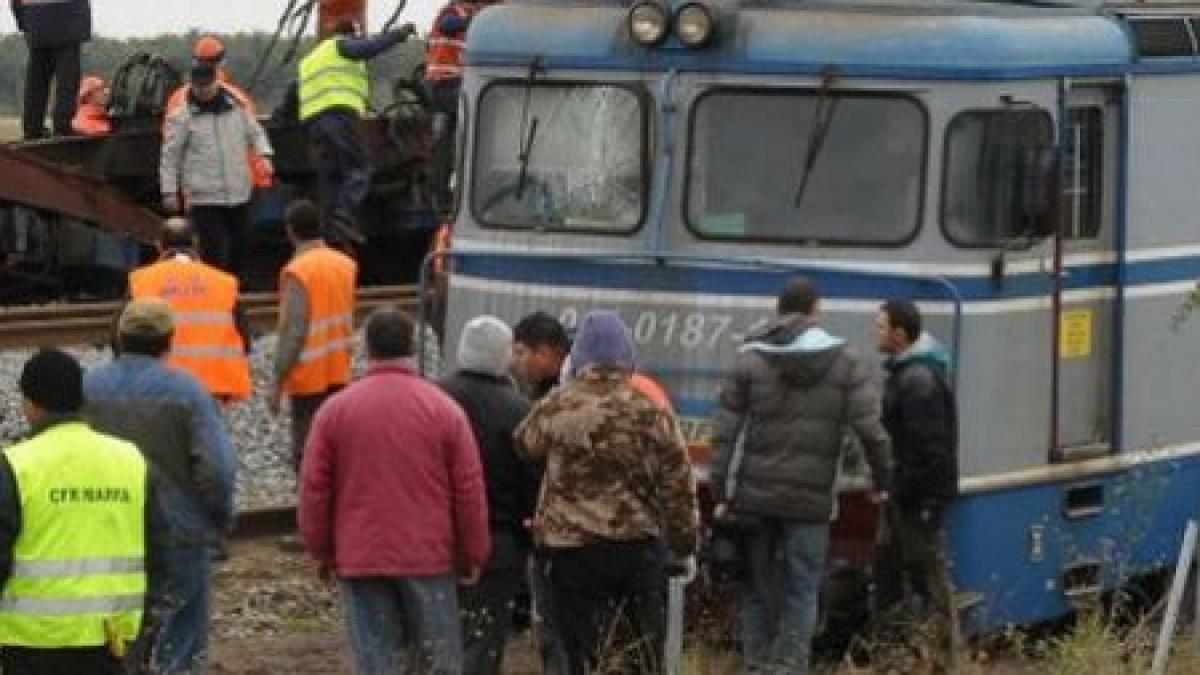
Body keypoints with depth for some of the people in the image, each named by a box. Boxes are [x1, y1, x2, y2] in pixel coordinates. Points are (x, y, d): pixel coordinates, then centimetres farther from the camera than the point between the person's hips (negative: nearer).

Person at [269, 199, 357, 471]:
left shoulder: (297, 272, -18)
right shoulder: (345, 264, 4)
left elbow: (294, 332, -20)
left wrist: (277, 384, -15)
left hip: (309, 377, -7)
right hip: (339, 374, 7)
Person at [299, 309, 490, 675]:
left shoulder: (335, 410, -1)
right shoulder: (444, 409, -3)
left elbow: (314, 489, 2)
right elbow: (469, 491, -2)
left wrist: (321, 550, 13)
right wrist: (473, 556, 9)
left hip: (360, 561, 1)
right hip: (429, 559, -1)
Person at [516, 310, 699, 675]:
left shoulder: (555, 408, -7)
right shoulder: (651, 411, -3)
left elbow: (524, 446, 12)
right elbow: (678, 485, 0)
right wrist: (684, 542, 10)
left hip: (574, 551, -2)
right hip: (640, 547, 2)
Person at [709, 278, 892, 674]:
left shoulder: (751, 360, 2)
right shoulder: (844, 362, 0)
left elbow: (724, 432, 0)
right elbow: (871, 429, -5)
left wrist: (719, 494, 3)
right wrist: (882, 480, 8)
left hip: (757, 493, 1)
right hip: (811, 498, -1)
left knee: (758, 584, 12)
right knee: (802, 589, 5)